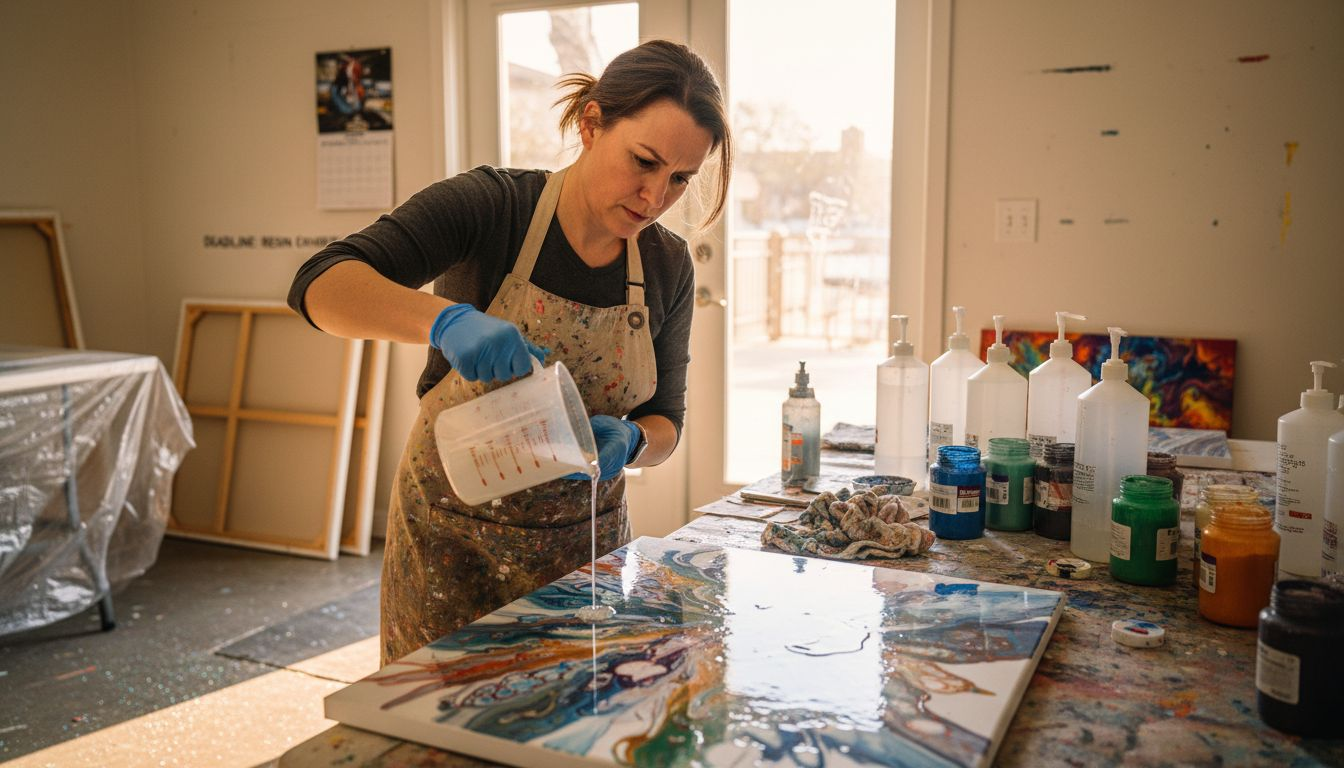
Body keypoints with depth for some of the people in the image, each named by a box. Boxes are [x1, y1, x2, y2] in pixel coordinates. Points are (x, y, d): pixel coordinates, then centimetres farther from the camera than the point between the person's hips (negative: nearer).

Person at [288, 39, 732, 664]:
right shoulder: (490, 206, -16)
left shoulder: (669, 266, -3)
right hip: (451, 536, -3)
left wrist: (628, 442, -19)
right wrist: (446, 318, -42)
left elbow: (664, 422, 4)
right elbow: (320, 285, -25)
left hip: (584, 537, 3)